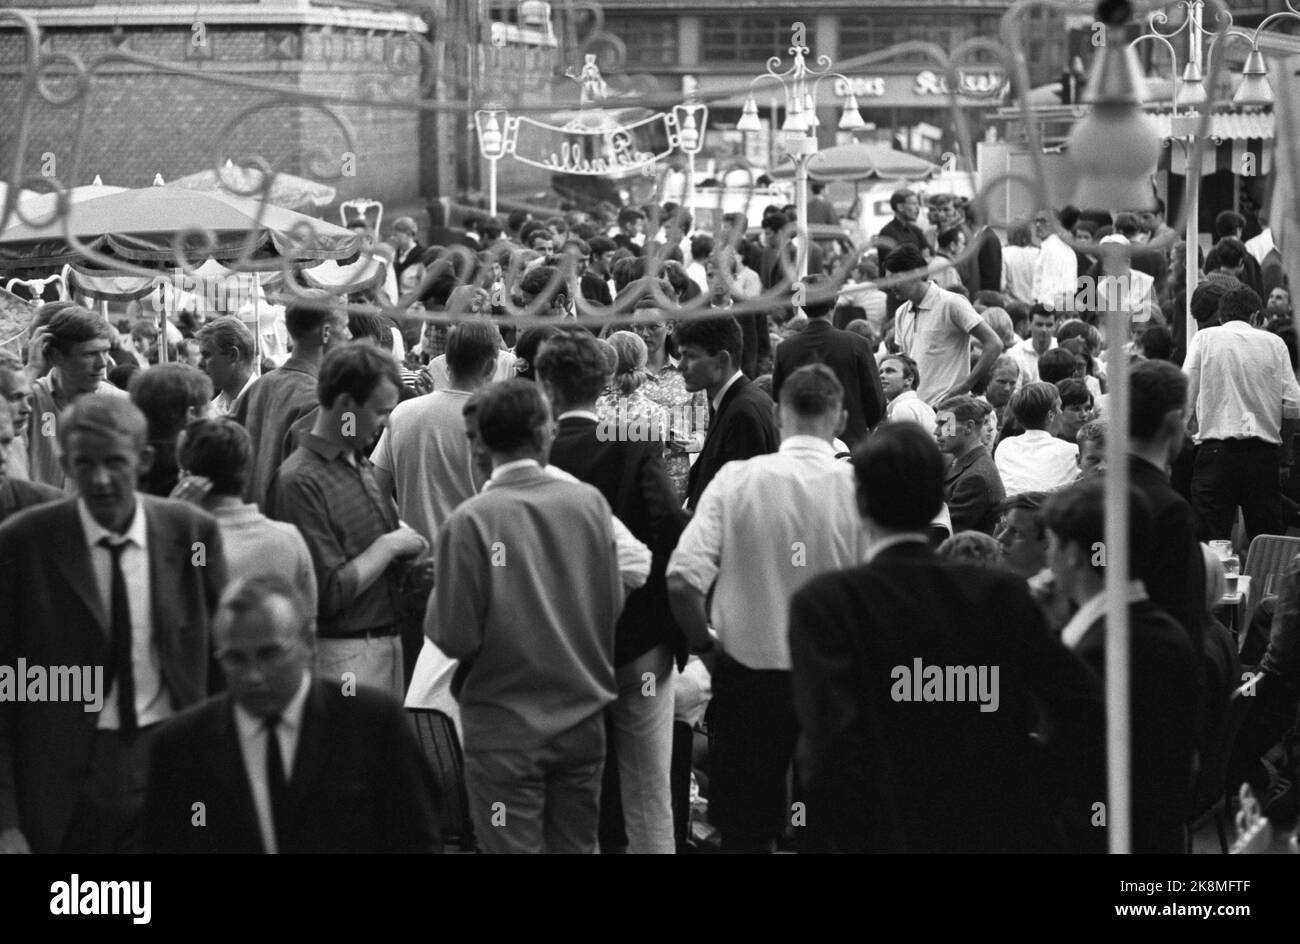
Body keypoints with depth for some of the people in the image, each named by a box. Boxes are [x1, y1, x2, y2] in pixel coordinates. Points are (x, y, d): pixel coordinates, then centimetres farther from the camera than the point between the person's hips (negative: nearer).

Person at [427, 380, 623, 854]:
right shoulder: (589, 503, -7)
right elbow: (612, 606, 2)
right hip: (583, 718, 3)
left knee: (512, 847, 5)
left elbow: (456, 638, -14)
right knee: (574, 845, 15)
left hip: (506, 726, -3)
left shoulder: (469, 522, -15)